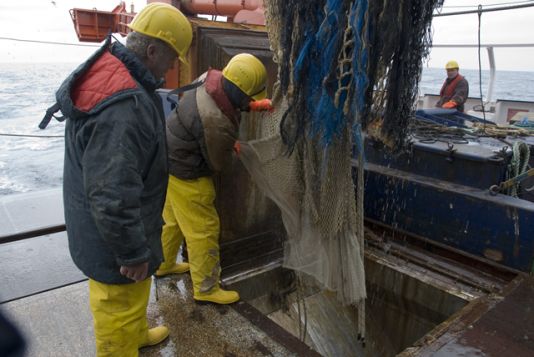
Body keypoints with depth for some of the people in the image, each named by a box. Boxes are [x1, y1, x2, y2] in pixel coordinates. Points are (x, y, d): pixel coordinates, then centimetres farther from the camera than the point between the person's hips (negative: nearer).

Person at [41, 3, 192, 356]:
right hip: (112, 237, -10)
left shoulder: (110, 72, 1)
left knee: (129, 300, 32)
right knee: (119, 308, 14)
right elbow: (113, 198, -34)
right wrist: (132, 252, -21)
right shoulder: (123, 106, -33)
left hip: (104, 226, 10)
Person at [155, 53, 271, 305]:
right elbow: (220, 163, -15)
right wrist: (233, 147, 4)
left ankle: (163, 264, 47)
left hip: (170, 159, 10)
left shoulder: (211, 78, -11)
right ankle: (206, 288, 20)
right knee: (203, 230, 4)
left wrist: (253, 105, 7)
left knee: (174, 219, 26)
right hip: (185, 174, -10)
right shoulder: (216, 123, -34)